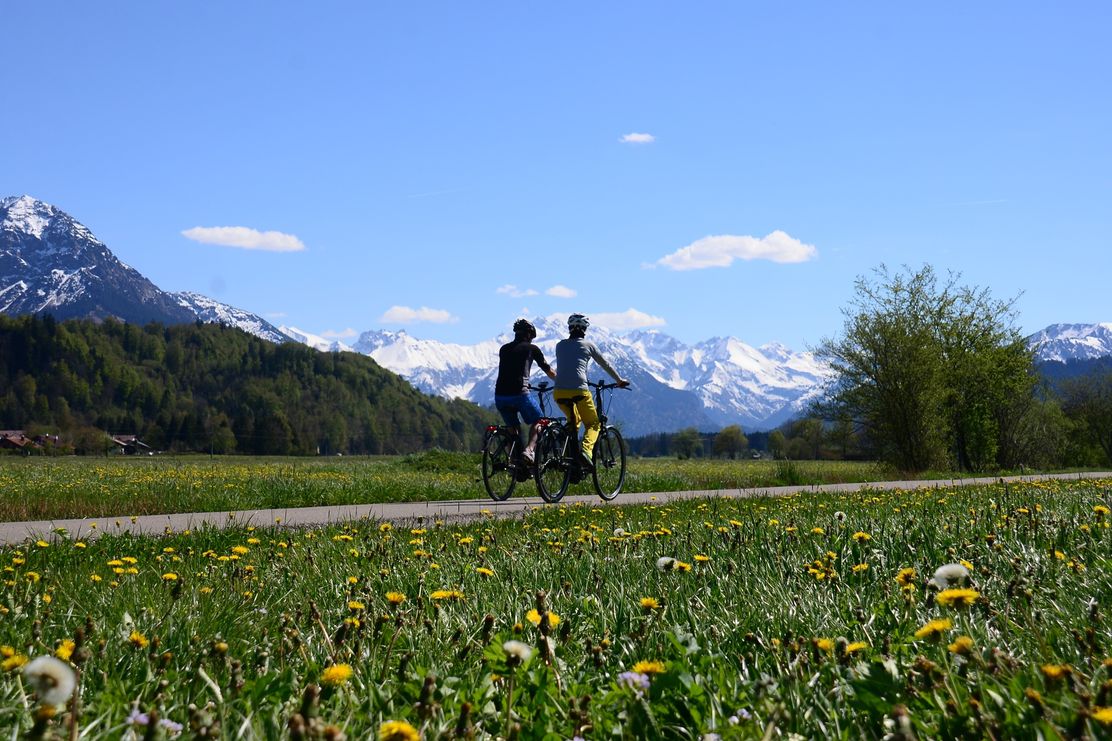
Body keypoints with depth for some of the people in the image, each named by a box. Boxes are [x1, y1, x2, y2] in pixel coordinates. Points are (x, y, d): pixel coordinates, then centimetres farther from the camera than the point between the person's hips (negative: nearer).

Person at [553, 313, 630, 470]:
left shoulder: (560, 345, 16)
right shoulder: (588, 345, 8)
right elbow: (605, 365, 18)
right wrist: (620, 380, 32)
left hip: (559, 392, 4)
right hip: (579, 391, -4)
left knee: (573, 421, 29)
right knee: (593, 424, 13)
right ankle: (585, 450, -15)